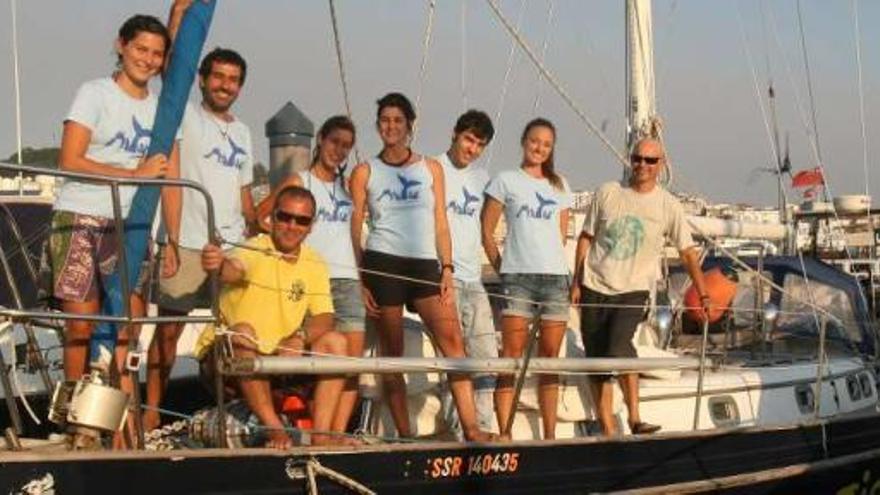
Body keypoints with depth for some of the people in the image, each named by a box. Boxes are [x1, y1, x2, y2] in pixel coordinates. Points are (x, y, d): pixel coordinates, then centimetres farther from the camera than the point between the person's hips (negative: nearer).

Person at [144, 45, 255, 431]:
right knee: (169, 330, 0)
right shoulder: (184, 116, 1)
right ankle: (151, 410, 7)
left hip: (233, 247, 5)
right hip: (186, 244, -5)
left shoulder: (242, 133, 18)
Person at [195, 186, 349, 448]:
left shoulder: (314, 264, 3)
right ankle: (274, 428, -31)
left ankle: (321, 434, -18)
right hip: (226, 356, -5)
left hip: (281, 359, 5)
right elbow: (235, 269, -38)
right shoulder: (255, 250, -15)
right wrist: (219, 265, -63)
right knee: (243, 332, -35)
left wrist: (300, 338, -24)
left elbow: (324, 317, -2)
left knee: (335, 341, -13)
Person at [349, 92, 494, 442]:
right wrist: (360, 282, -2)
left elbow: (440, 223, 13)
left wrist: (447, 270, 2)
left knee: (452, 340, -12)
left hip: (426, 264, 2)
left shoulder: (431, 168, 15)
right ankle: (404, 434, 6)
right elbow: (354, 229, 6)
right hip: (382, 265, -1)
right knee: (391, 352, 1)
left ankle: (471, 428, -15)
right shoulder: (365, 172, 9)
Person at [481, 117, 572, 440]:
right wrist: (501, 267, 0)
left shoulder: (560, 186, 19)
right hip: (518, 277, -4)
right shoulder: (506, 181, 6)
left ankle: (550, 436, 9)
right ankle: (504, 434, -9)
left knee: (550, 357, 4)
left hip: (556, 276, 4)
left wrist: (552, 261, 10)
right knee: (511, 355, -9)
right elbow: (486, 231, 4)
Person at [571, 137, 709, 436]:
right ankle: (608, 431, 12)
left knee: (618, 348, -26)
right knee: (596, 360, 4)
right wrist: (576, 284, 7)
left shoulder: (668, 206, 1)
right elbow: (586, 238, 10)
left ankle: (634, 417, -14)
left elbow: (687, 253, 2)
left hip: (633, 291, -3)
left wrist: (703, 295, -6)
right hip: (594, 288, 3)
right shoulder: (607, 193, 4)